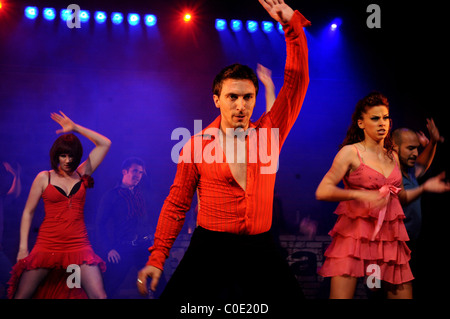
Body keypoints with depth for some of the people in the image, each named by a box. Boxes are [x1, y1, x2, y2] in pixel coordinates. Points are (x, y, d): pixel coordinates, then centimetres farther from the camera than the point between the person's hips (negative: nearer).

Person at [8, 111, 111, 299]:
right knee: (21, 296, 3)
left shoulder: (82, 174, 10)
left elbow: (104, 144, 9)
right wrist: (23, 247, 0)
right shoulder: (44, 178, 6)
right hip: (47, 245, -1)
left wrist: (76, 128, 7)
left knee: (98, 296, -11)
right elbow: (28, 212, 7)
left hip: (78, 245, 1)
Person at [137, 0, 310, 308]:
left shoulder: (269, 132, 3)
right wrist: (157, 258, 0)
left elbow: (297, 81, 2)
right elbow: (177, 204, 2)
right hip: (210, 252, -2)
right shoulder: (197, 144, -2)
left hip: (260, 252, 2)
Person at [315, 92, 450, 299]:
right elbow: (322, 192, -11)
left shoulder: (392, 156, 16)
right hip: (355, 234, -5)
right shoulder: (351, 152, -1)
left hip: (389, 237, 6)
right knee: (341, 295, -11)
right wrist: (360, 195, -23)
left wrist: (424, 188, 10)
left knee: (404, 294, 3)